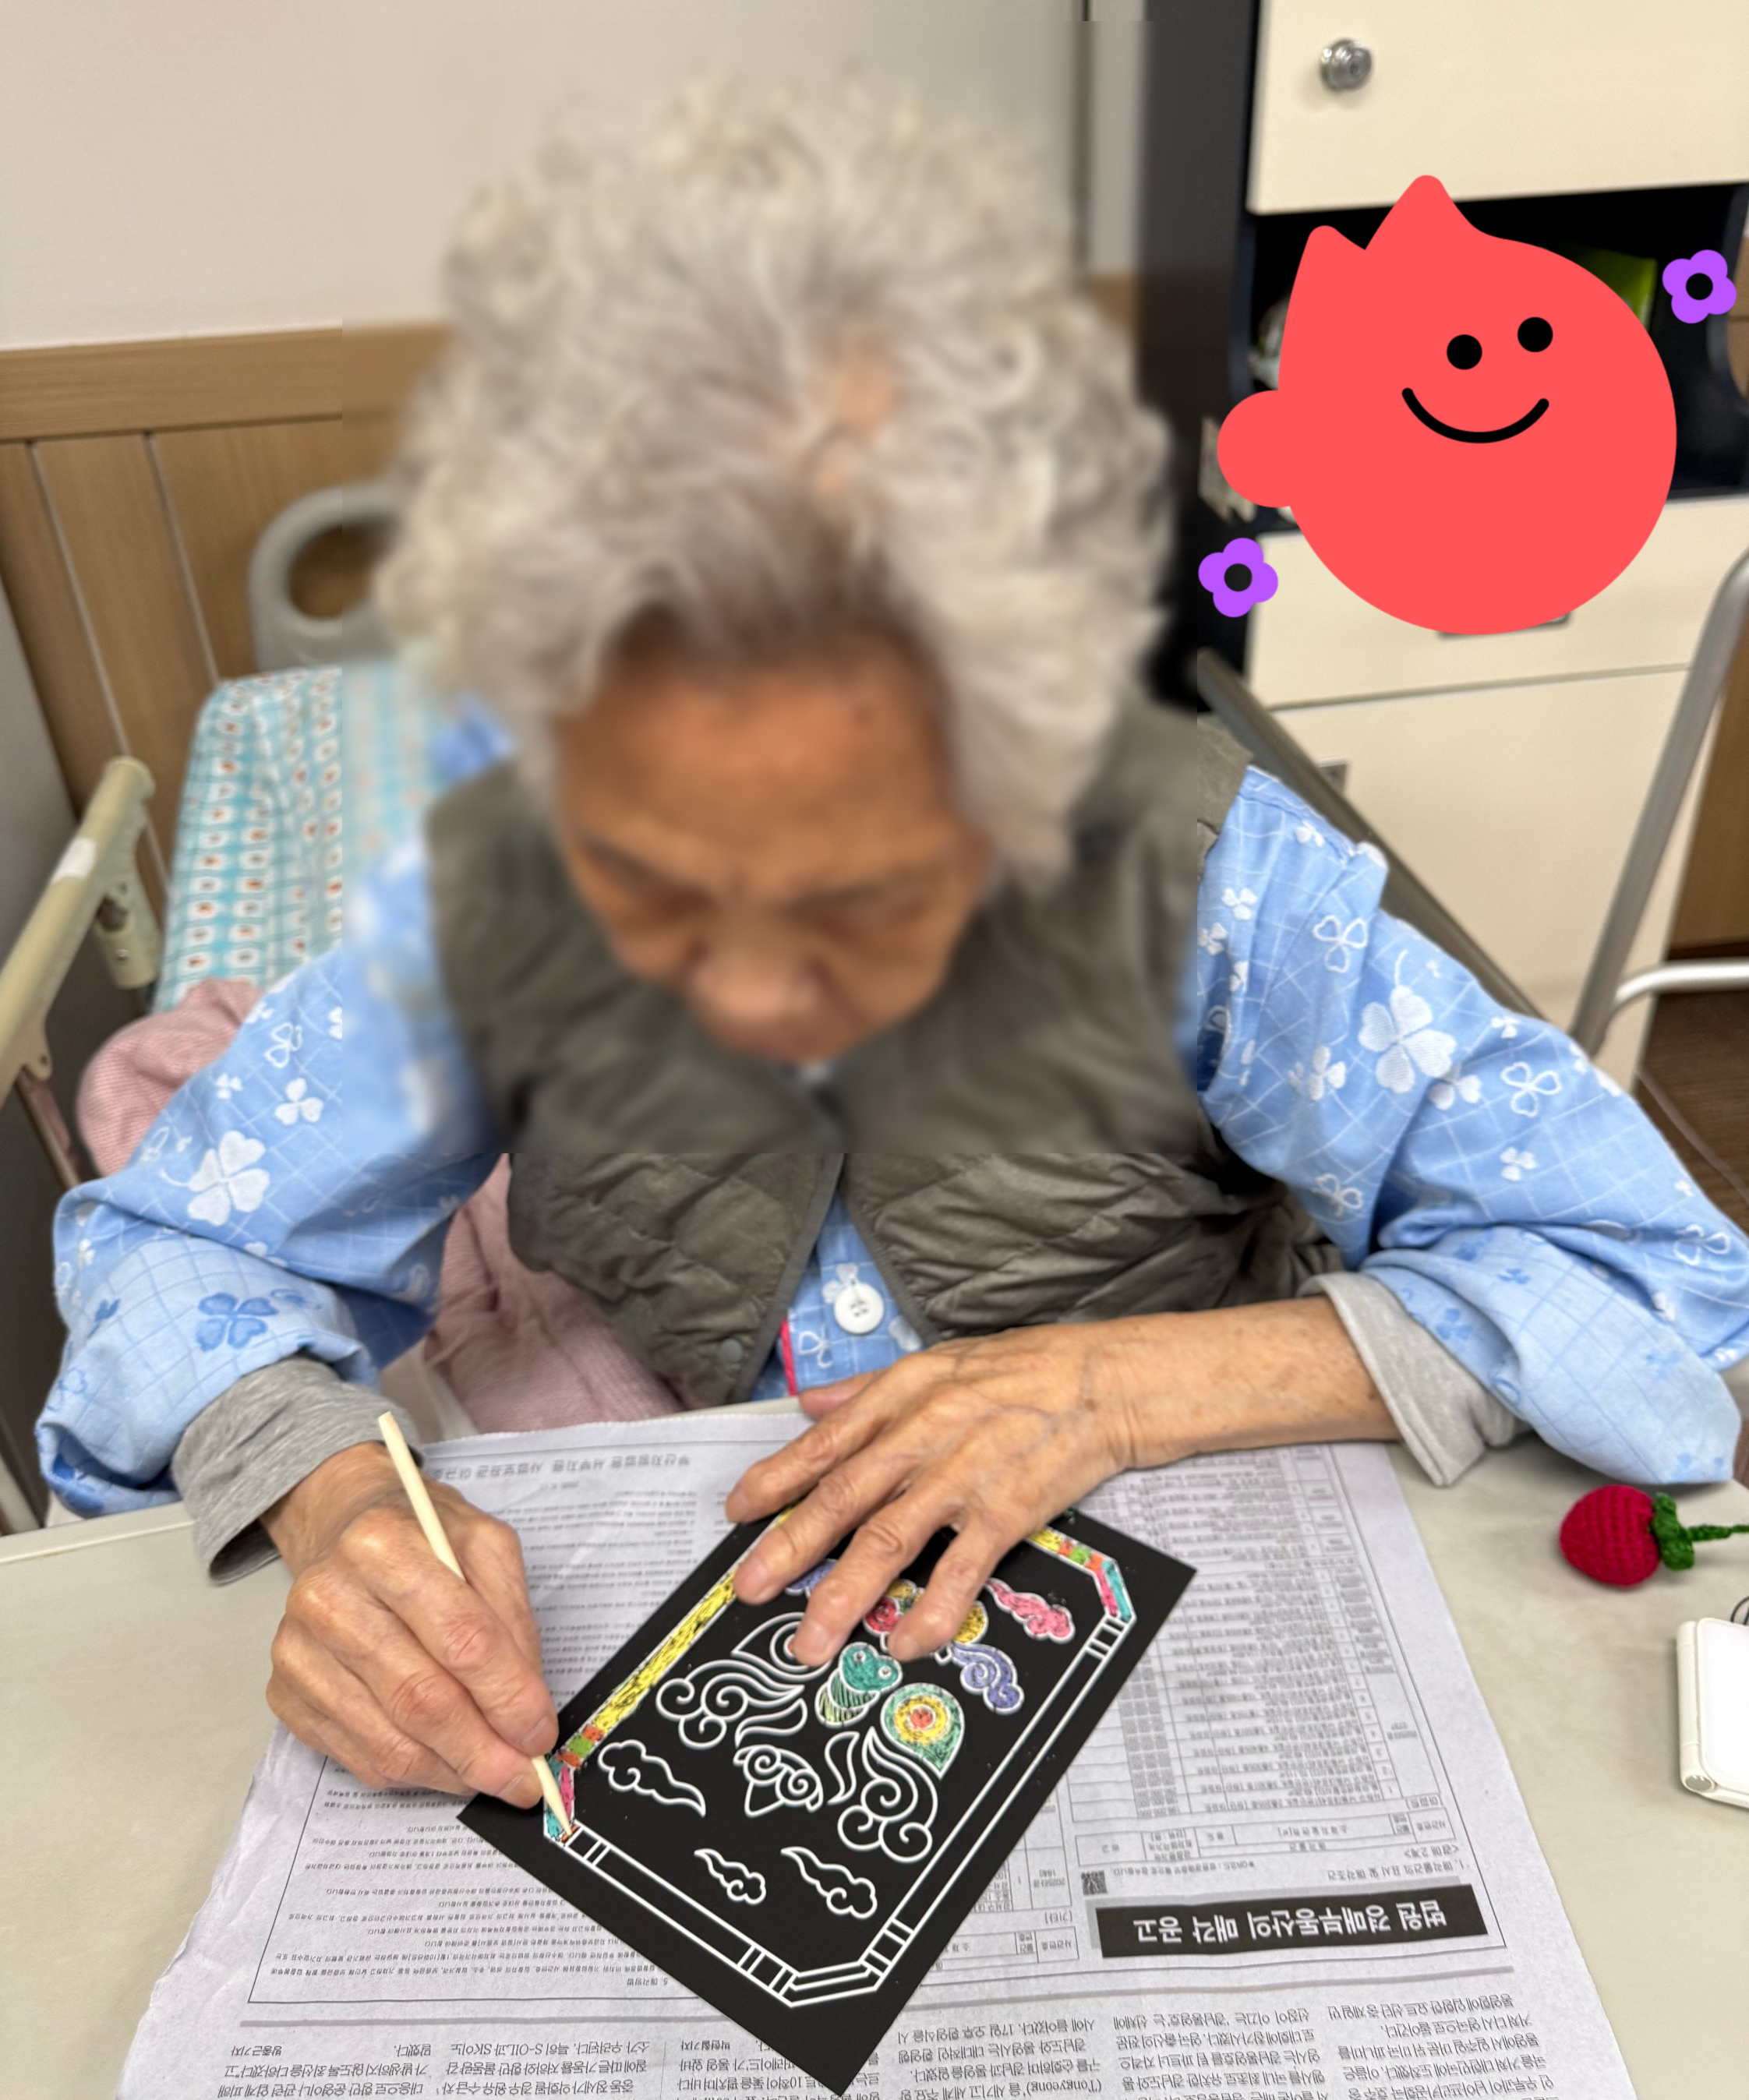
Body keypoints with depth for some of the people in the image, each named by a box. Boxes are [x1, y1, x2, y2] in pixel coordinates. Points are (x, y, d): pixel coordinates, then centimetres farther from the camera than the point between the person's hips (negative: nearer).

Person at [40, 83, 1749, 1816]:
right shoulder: (480, 903, -15)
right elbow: (174, 1241, -2)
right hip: (700, 1641, 2)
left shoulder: (1197, 876, -22)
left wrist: (1132, 1380, -24)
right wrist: (330, 1494, -23)